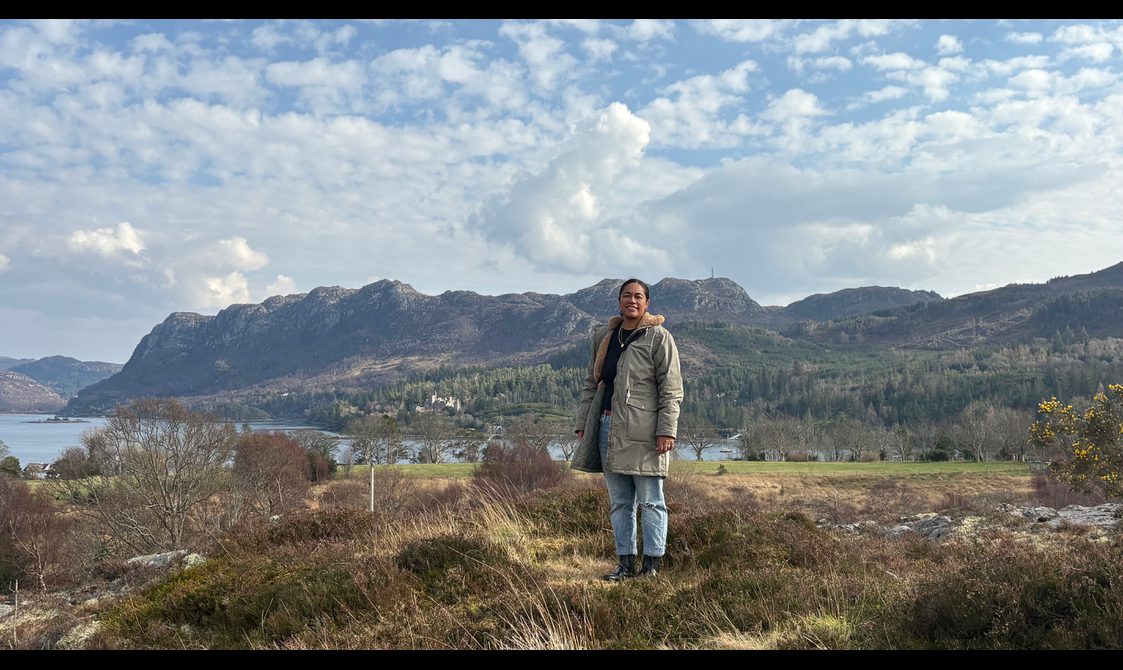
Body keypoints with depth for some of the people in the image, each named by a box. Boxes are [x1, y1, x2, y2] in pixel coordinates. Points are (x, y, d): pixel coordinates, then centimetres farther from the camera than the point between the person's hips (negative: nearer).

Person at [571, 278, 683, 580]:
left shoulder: (659, 338, -2)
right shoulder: (604, 337, 16)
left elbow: (671, 388, -6)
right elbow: (591, 383, 20)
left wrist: (666, 430, -14)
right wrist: (583, 424, 14)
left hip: (643, 431, -6)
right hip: (609, 427, 6)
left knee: (650, 500, 0)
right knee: (619, 502, 9)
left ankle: (652, 564, 7)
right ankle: (626, 563, 16)